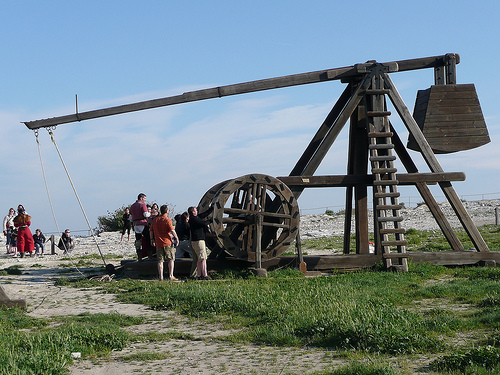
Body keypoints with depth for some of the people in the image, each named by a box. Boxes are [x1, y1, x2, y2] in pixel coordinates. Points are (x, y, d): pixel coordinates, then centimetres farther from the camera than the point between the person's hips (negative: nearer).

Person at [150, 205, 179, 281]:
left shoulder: (155, 220, 8)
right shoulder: (167, 220, -10)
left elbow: (151, 231, 15)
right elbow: (172, 230, -18)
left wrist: (152, 239, 26)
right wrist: (176, 238, -8)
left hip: (158, 243, 5)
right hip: (167, 243, -5)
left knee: (160, 261, 8)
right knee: (171, 259, 5)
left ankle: (161, 277, 6)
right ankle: (171, 276, 0)